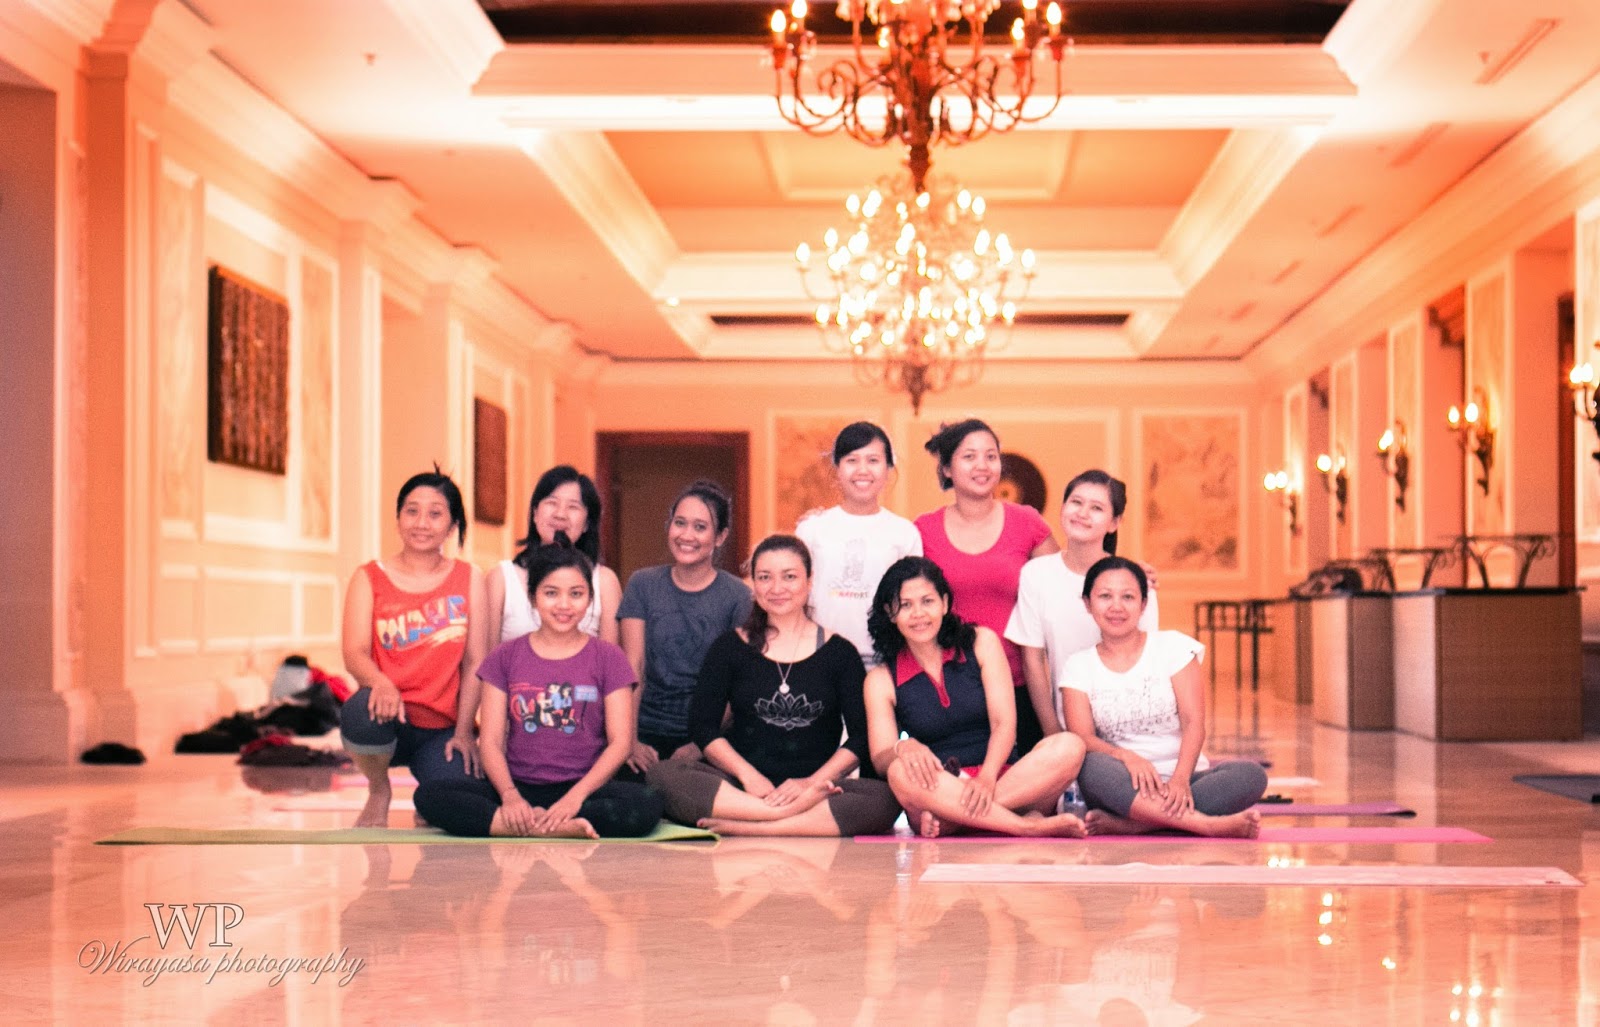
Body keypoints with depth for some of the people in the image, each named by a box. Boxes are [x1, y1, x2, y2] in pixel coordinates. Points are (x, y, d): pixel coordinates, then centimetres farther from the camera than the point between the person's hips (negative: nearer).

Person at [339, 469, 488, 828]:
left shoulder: (468, 579, 8)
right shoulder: (370, 578, 5)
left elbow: (475, 661, 4)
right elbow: (354, 653, -8)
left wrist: (463, 731, -5)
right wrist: (380, 682, -31)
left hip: (443, 729, 1)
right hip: (389, 720, -1)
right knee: (362, 711, -37)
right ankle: (378, 792, -3)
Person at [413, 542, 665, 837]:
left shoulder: (607, 658, 8)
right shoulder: (505, 657, 11)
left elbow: (620, 742, -1)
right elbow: (491, 742, 3)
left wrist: (576, 796, -18)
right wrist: (509, 795, -17)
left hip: (582, 788, -1)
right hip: (519, 787, 2)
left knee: (646, 805, -34)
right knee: (429, 795, -27)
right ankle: (559, 829, -33)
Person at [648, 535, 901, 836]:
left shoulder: (839, 653, 11)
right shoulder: (730, 648, 13)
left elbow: (862, 736, 2)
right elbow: (702, 725, 4)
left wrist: (812, 782, -13)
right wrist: (747, 775, -13)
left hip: (815, 786, 0)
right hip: (739, 786, 0)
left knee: (884, 799, -32)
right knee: (662, 775, -30)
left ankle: (740, 827, -34)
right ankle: (798, 813, -35)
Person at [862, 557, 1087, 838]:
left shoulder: (981, 643, 8)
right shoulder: (881, 680, 8)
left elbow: (1004, 724, -2)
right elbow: (880, 760, -2)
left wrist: (987, 778, -22)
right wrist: (902, 748, -27)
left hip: (1003, 778, 1)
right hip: (938, 790, -1)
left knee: (1069, 747, -26)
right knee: (901, 773, -35)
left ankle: (951, 818, -32)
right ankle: (1030, 826, -36)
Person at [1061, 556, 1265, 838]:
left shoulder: (1173, 646, 6)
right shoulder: (1078, 666, 9)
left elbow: (1194, 722, -5)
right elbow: (1082, 737, -6)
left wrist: (1181, 779, -25)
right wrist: (1126, 756, -28)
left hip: (1181, 781, 1)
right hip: (1125, 788, -1)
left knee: (1251, 774, -28)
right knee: (1094, 767, -35)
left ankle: (1126, 824, -37)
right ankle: (1208, 824, -42)